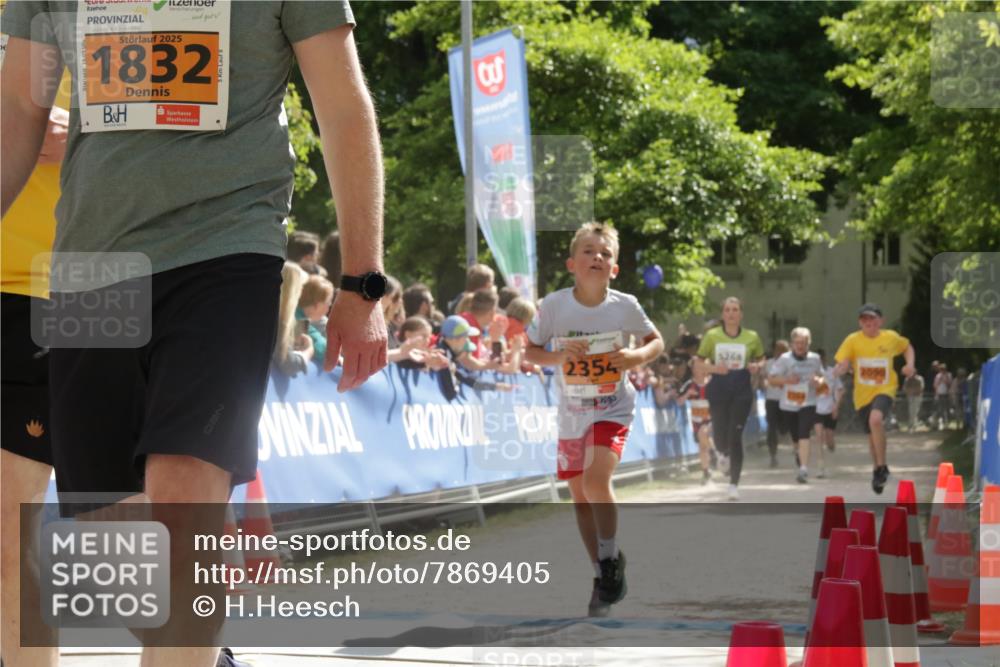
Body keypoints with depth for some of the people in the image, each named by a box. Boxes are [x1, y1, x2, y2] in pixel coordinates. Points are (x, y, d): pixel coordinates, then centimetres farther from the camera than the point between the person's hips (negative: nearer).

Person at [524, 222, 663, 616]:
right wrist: (556, 357, -20)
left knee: (596, 480, -24)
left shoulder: (625, 306, -10)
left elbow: (655, 341, 5)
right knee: (579, 495, 9)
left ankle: (611, 558, -5)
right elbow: (530, 351, 0)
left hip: (613, 408, -3)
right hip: (572, 413, 3)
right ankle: (603, 576, 25)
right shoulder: (555, 305, -9)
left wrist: (637, 356, -16)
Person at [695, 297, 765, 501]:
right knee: (720, 436, 7)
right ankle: (725, 454, 47)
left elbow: (761, 359, 17)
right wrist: (713, 368, -15)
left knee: (735, 436, -9)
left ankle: (734, 484, -2)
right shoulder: (712, 336, 1)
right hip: (719, 389, 1)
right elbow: (699, 362, 5)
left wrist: (756, 366, -6)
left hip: (742, 390, -1)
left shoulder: (752, 337, 3)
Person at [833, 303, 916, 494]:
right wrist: (841, 368, -32)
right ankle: (877, 470, 39)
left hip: (885, 389, -2)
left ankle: (881, 467, -17)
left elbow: (907, 347, 18)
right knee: (872, 435, 13)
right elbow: (842, 364, -9)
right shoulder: (852, 340, -5)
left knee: (876, 419, -31)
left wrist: (910, 364, 1)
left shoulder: (891, 338, -2)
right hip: (863, 393, 2)